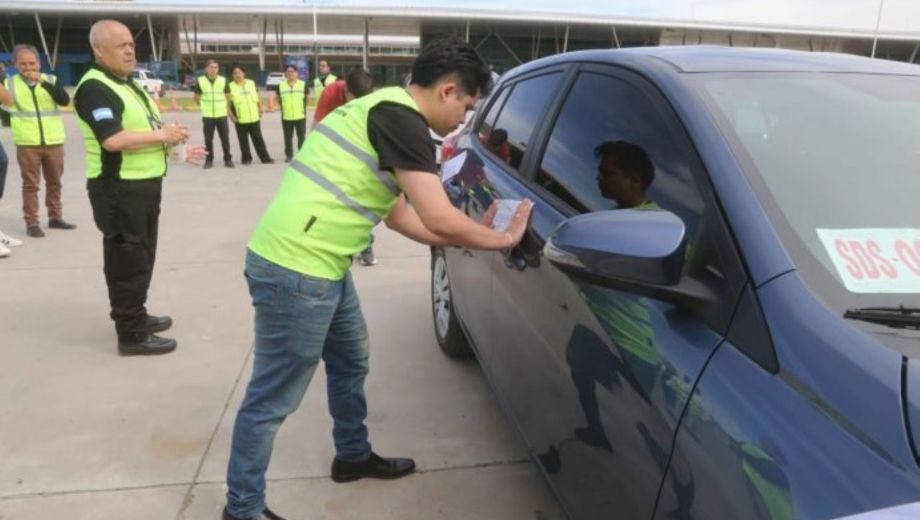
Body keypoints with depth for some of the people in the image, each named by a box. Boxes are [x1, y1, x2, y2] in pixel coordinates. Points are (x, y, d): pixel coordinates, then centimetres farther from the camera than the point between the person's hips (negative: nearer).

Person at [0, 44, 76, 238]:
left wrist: (43, 81, -21)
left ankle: (55, 217, 24)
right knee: (30, 184, 1)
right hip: (27, 143, -1)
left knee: (54, 182, 12)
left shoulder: (51, 80, 5)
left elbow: (65, 100, -13)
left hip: (54, 142, 1)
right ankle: (31, 222, 6)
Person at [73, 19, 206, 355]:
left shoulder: (129, 84, 16)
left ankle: (137, 316, 34)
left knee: (142, 257, 19)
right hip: (118, 190, -10)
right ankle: (131, 334, 8)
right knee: (127, 261, -2)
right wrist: (163, 135, -18)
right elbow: (113, 139, -27)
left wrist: (176, 148, 9)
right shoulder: (94, 88, -15)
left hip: (145, 185, 10)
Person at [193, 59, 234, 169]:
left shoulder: (223, 80, 1)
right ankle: (209, 160, 12)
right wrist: (204, 106, 11)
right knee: (208, 139, 3)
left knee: (225, 138, 2)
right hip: (207, 116, 0)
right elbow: (196, 98, 8)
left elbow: (227, 96, 12)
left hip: (222, 115, 1)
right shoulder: (200, 81, -2)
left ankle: (228, 159, 11)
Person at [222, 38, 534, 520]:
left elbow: (399, 214, 21)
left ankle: (354, 456, 45)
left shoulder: (384, 110, 16)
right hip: (295, 271, -10)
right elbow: (439, 220, -19)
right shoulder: (401, 118, -15)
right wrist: (503, 239, -3)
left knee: (351, 362, 25)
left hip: (317, 265, 10)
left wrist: (471, 236, 20)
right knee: (272, 399, 5)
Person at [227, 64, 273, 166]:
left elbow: (257, 97, 13)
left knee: (258, 139, 7)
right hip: (240, 120, -2)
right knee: (243, 141, 5)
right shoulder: (230, 86, -3)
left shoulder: (251, 83, 7)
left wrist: (260, 109, 9)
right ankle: (246, 158, 15)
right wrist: (231, 116, -9)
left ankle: (265, 158, 12)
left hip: (254, 118, 2)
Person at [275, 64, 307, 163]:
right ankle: (289, 155, 15)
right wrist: (282, 109, 8)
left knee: (301, 136, 6)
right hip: (286, 117, 1)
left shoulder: (303, 85, 0)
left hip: (300, 116, -1)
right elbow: (279, 99, 14)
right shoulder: (280, 85, 2)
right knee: (288, 137, 6)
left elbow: (305, 98, 10)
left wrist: (304, 109, 7)